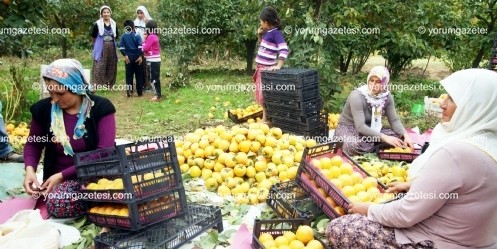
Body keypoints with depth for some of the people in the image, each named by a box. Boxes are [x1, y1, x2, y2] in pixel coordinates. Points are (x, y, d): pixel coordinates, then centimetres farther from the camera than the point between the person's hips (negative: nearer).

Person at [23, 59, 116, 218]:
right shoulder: (43, 109, 1)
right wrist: (30, 168, -6)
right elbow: (33, 144, 17)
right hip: (58, 179, 4)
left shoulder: (101, 108, -9)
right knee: (56, 205, -30)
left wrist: (62, 175, -18)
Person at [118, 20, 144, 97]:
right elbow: (140, 47, -18)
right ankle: (139, 92, 10)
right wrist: (140, 56, -12)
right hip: (137, 57, -2)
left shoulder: (124, 36, 1)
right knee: (139, 75, 6)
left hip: (128, 58, 2)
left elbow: (121, 47, -9)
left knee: (129, 75, 9)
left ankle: (129, 92, 8)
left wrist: (125, 55, -4)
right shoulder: (137, 36, -6)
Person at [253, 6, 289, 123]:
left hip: (267, 69, -9)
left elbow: (284, 49, -26)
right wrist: (259, 35, 10)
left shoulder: (276, 33, -16)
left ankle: (266, 118, 6)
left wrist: (279, 65, -32)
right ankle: (265, 116, 25)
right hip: (261, 68, 9)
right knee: (261, 94, 15)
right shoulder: (268, 32, 9)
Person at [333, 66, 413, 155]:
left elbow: (394, 120, -4)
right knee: (355, 145, -39)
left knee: (397, 136, -16)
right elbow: (360, 126, -33)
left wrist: (406, 135, -23)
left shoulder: (387, 96, -7)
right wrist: (384, 137, -41)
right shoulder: (357, 96, -26)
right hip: (348, 129, -6)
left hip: (370, 129, 6)